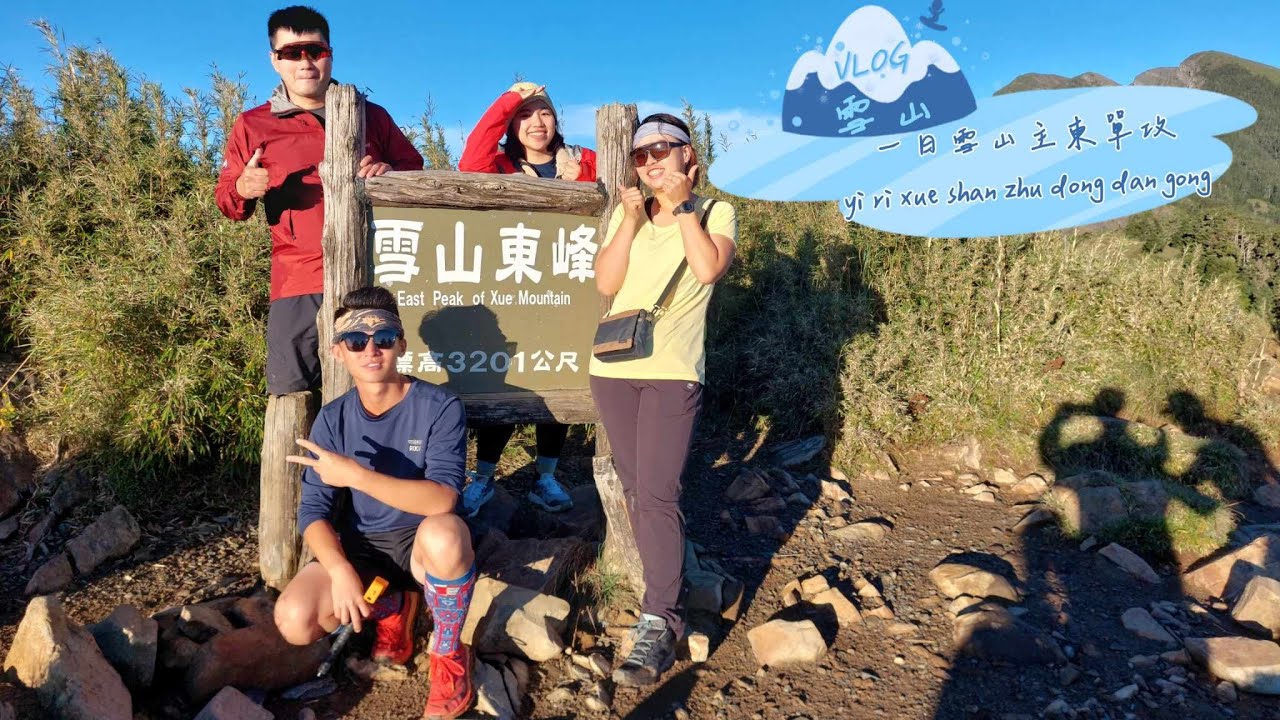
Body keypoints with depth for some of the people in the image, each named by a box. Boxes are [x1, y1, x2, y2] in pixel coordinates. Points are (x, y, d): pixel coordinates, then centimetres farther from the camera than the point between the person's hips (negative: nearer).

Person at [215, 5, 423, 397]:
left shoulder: (371, 116, 13)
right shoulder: (252, 125, 10)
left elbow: (415, 170, 19)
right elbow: (226, 199, 14)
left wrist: (390, 171, -5)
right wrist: (243, 191, -11)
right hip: (299, 285, 0)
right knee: (291, 396, -4)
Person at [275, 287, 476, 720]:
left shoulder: (439, 407, -18)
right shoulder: (332, 419, -5)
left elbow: (442, 498, -29)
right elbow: (313, 510, -6)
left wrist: (355, 474, -34)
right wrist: (341, 571, -23)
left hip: (421, 543, -4)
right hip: (360, 545, 4)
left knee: (443, 532, -39)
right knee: (295, 622, -20)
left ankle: (449, 657, -11)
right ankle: (393, 607, 13)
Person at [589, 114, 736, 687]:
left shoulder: (715, 212, 4)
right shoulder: (627, 214, 14)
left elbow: (709, 270, -16)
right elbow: (605, 283, 1)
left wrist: (682, 207, -9)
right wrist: (631, 221, -7)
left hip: (672, 372, -5)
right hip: (613, 366, 5)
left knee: (656, 495, -12)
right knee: (635, 489, 10)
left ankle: (658, 626, -7)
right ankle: (664, 589, 26)